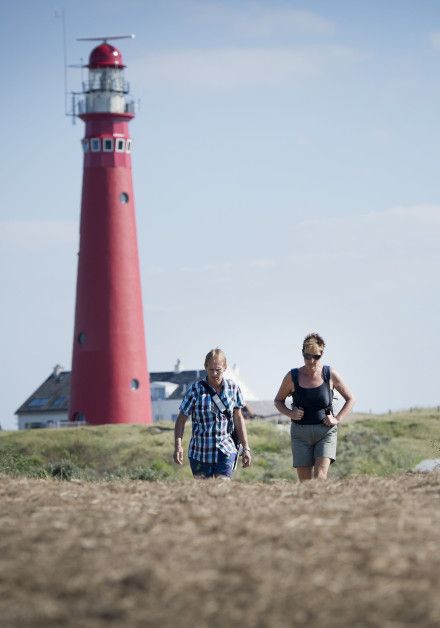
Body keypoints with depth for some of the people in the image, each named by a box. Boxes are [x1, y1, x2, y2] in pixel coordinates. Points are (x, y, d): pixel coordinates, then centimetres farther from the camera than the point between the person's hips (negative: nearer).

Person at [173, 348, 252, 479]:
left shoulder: (233, 388, 3)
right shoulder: (196, 390, -5)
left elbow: (238, 419, 10)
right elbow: (181, 419, -2)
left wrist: (246, 448, 8)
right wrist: (178, 446, -13)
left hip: (225, 451, 1)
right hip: (200, 452, 0)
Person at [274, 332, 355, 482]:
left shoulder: (330, 375, -1)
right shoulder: (293, 377, 0)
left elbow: (350, 399, 11)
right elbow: (278, 401, 15)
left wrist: (337, 419, -3)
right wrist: (290, 413, -5)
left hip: (326, 432, -1)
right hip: (301, 433, 1)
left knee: (320, 476, -18)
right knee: (304, 481, -2)